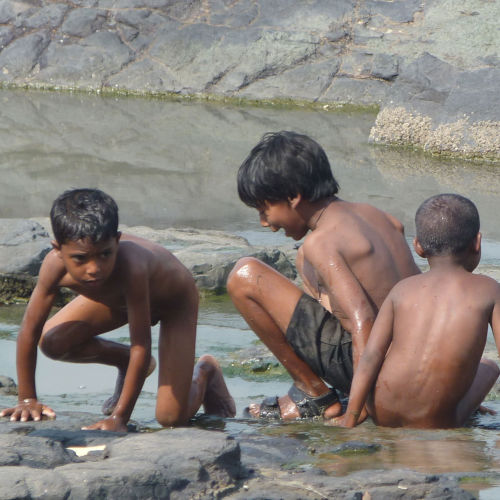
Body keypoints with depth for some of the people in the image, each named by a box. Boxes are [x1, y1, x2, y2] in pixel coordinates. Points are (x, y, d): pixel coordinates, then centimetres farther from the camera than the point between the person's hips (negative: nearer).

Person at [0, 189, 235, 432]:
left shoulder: (130, 267, -47)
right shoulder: (56, 265, -35)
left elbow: (141, 347, -42)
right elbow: (30, 331, -22)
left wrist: (119, 417, -40)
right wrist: (27, 399, -18)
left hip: (174, 298, -5)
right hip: (116, 297, 5)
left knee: (171, 417, -14)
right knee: (52, 342, -13)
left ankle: (206, 371, 21)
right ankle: (125, 361, 15)